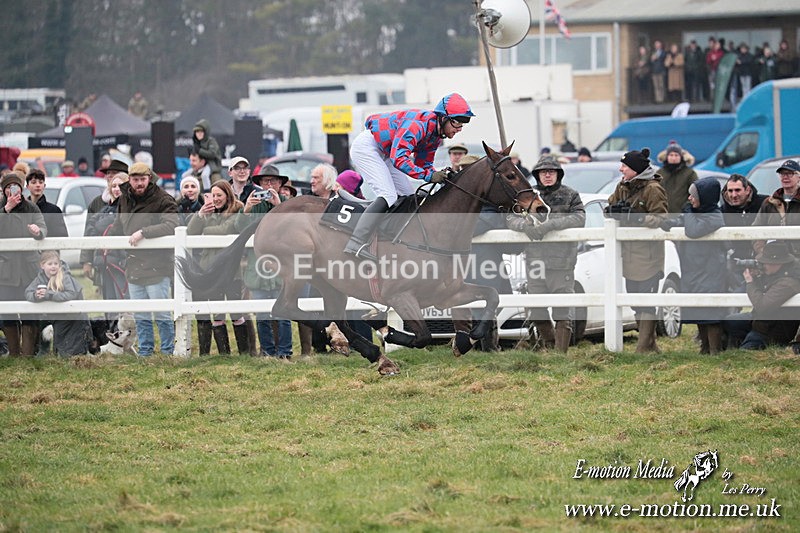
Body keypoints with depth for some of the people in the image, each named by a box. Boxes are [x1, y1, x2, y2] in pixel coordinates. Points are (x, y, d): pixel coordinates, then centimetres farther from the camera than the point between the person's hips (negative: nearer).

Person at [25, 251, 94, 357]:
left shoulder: (65, 277, -21)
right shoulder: (40, 277, -6)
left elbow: (71, 294, -34)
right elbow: (28, 293, -8)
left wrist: (48, 294, -39)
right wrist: (36, 295, -32)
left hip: (76, 317, -5)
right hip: (59, 319, 5)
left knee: (70, 353, -5)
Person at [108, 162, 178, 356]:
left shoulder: (162, 200, -10)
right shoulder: (124, 199, 13)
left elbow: (171, 226, -25)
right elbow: (119, 224, 32)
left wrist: (143, 232, -29)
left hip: (156, 266, -7)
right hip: (134, 266, 7)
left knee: (162, 314, -4)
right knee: (140, 316, 11)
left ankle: (168, 351, 5)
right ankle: (145, 351, 19)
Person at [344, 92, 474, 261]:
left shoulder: (435, 135, 2)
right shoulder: (417, 125, -30)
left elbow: (423, 163, 8)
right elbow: (399, 158, -37)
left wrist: (441, 176, -12)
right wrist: (428, 175, -40)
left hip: (382, 154, 11)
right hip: (366, 146, -11)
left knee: (408, 196, 8)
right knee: (388, 196, -23)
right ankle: (356, 245, -33)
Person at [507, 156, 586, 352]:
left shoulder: (570, 195, 5)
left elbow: (579, 217, -11)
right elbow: (511, 218, 5)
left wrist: (550, 225, -22)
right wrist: (524, 225, -18)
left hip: (562, 262, -3)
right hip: (535, 260, 3)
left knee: (562, 311, -7)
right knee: (536, 311, 9)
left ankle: (561, 352, -6)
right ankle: (549, 344, 27)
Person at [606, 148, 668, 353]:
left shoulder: (653, 189, -11)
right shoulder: (622, 187, 13)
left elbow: (660, 219, -17)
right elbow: (608, 208, 18)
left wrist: (635, 216, -25)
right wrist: (615, 210, -6)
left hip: (648, 253, -9)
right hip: (628, 252, 9)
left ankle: (644, 348, -9)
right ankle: (650, 345, 21)